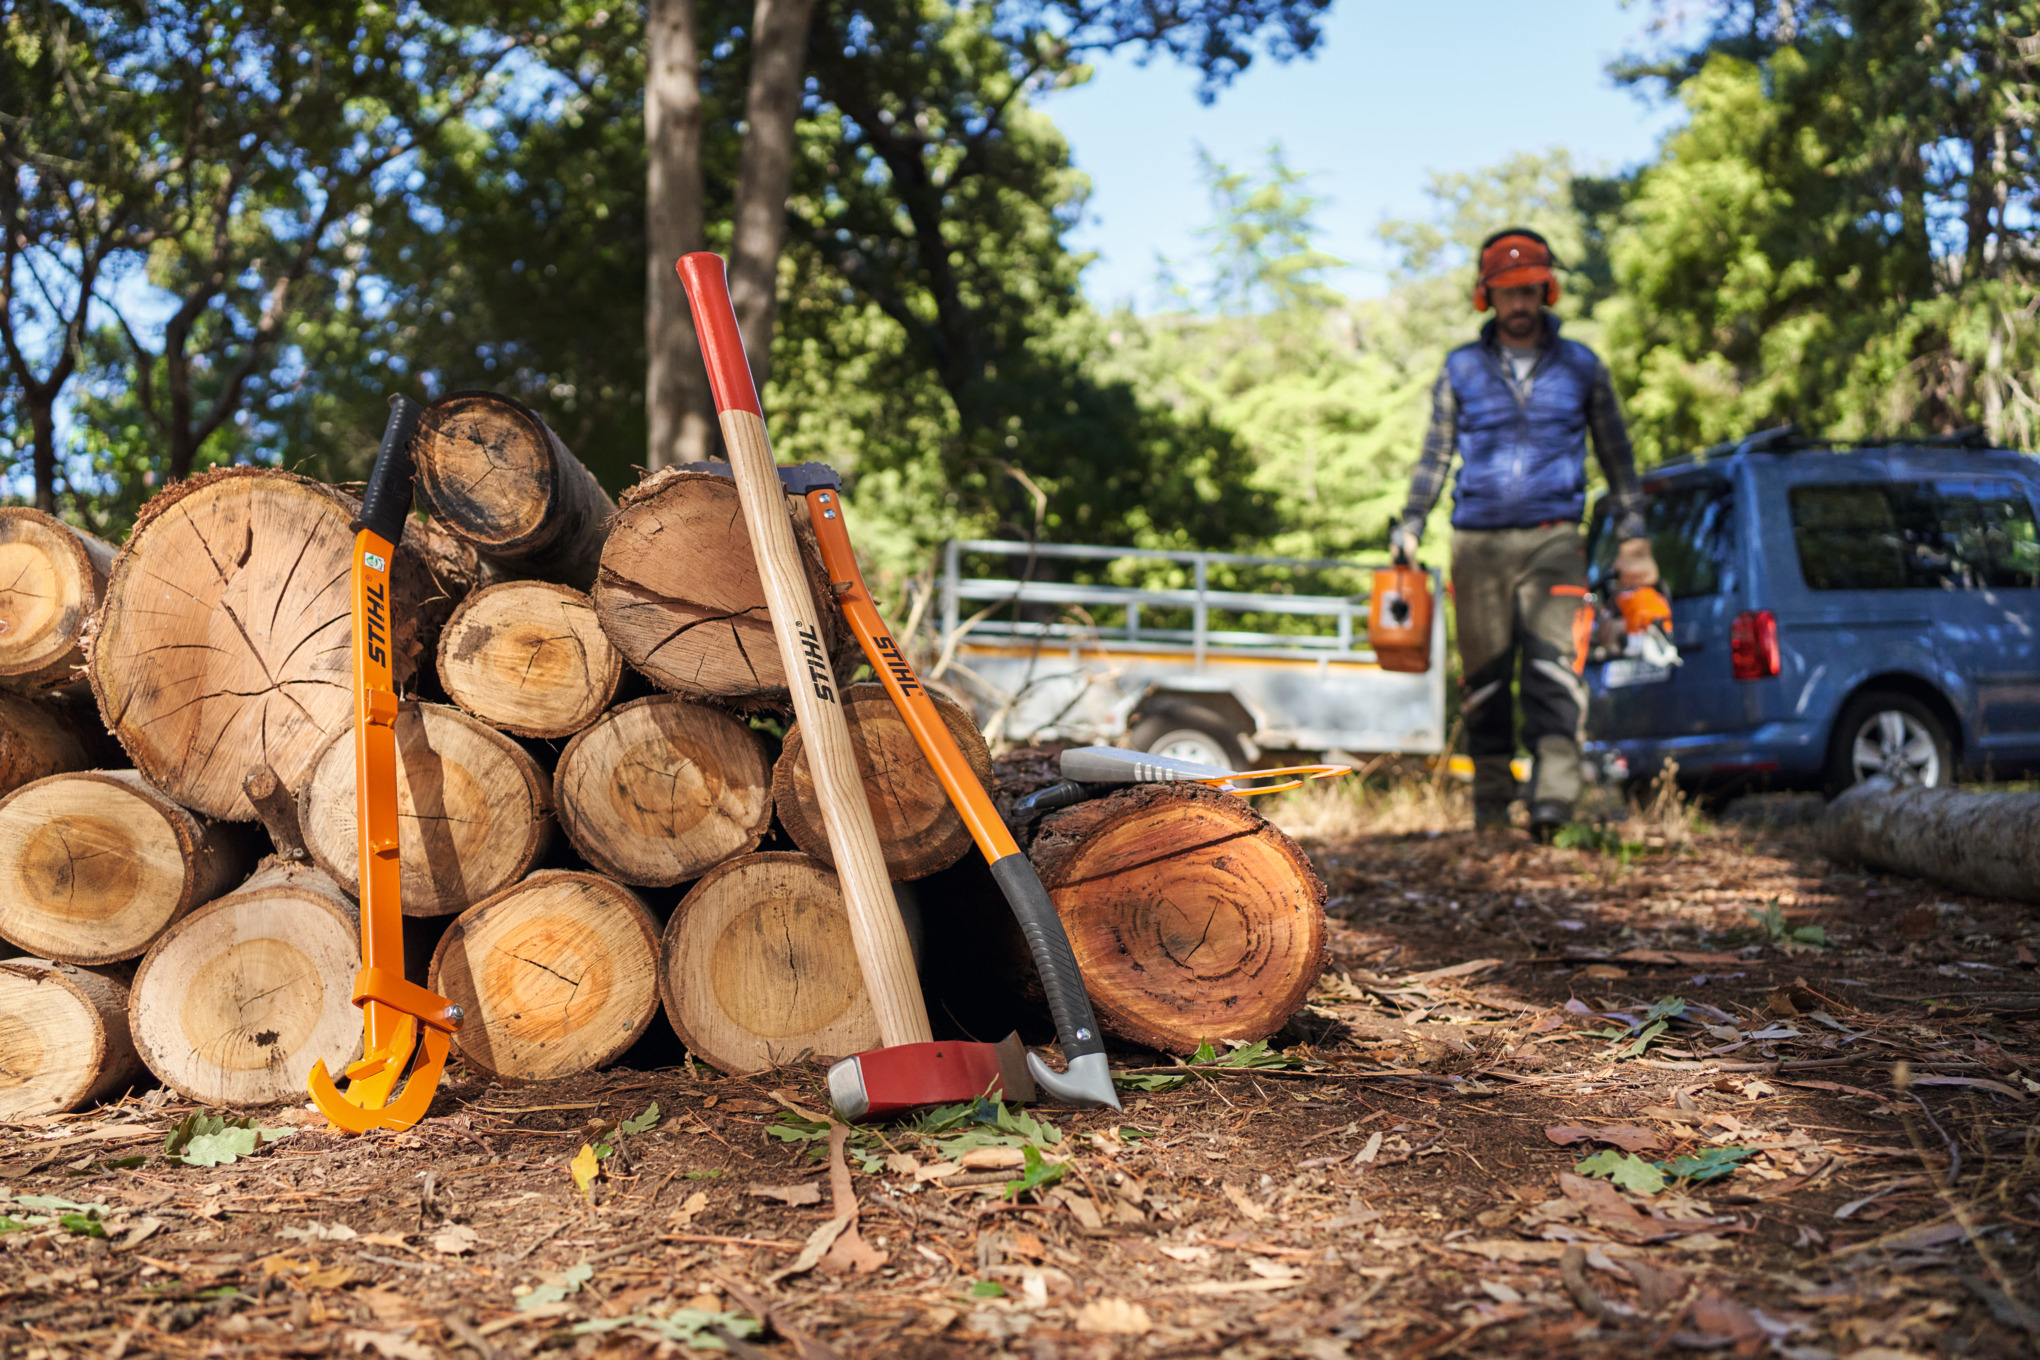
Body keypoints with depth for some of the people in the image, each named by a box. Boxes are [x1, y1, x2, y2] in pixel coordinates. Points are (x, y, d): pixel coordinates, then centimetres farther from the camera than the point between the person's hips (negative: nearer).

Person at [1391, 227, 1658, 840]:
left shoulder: (1580, 367, 10)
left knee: (1554, 664, -16)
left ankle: (1554, 796, -25)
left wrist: (1633, 536, 11)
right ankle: (1490, 806, 12)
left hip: (1552, 540, -1)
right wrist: (1409, 529, 6)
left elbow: (1616, 455, 16)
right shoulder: (1461, 370, 10)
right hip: (1478, 542, 1)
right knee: (1483, 676, 3)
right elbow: (1434, 457, 15)